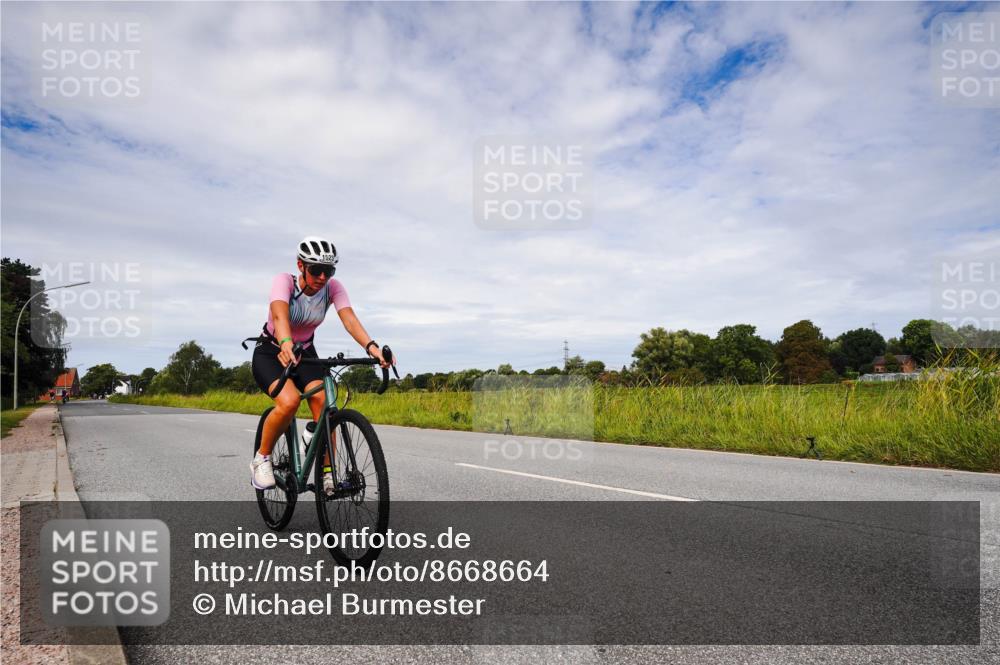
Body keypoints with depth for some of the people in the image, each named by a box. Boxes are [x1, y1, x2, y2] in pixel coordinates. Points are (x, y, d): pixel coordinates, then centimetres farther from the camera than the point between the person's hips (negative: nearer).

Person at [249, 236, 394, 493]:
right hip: (270, 352, -3)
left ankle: (327, 472, -14)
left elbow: (349, 318, -31)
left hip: (305, 353, 3)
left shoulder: (333, 287, -15)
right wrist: (285, 344, -65)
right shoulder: (284, 281, -24)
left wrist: (371, 346, -50)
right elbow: (280, 315, -43)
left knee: (323, 401, -25)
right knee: (289, 401, -31)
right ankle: (262, 458, -5)